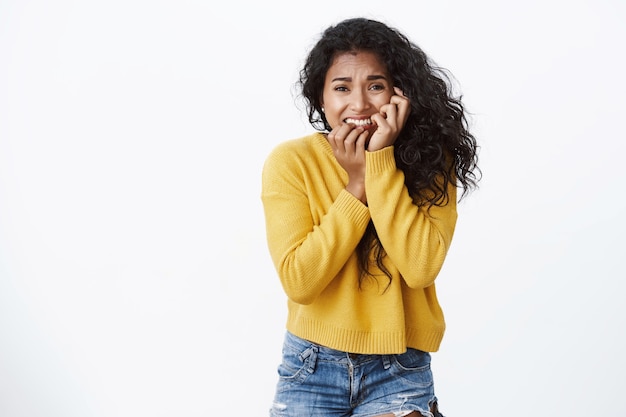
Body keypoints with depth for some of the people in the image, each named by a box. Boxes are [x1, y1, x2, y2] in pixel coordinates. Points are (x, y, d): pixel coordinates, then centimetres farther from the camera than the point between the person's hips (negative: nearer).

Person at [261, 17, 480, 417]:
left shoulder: (429, 160, -5)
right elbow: (298, 282, -15)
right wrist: (356, 184, -17)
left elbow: (421, 267, -18)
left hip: (400, 372, 0)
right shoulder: (291, 162, -7)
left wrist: (382, 163, -20)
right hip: (311, 369, 0)